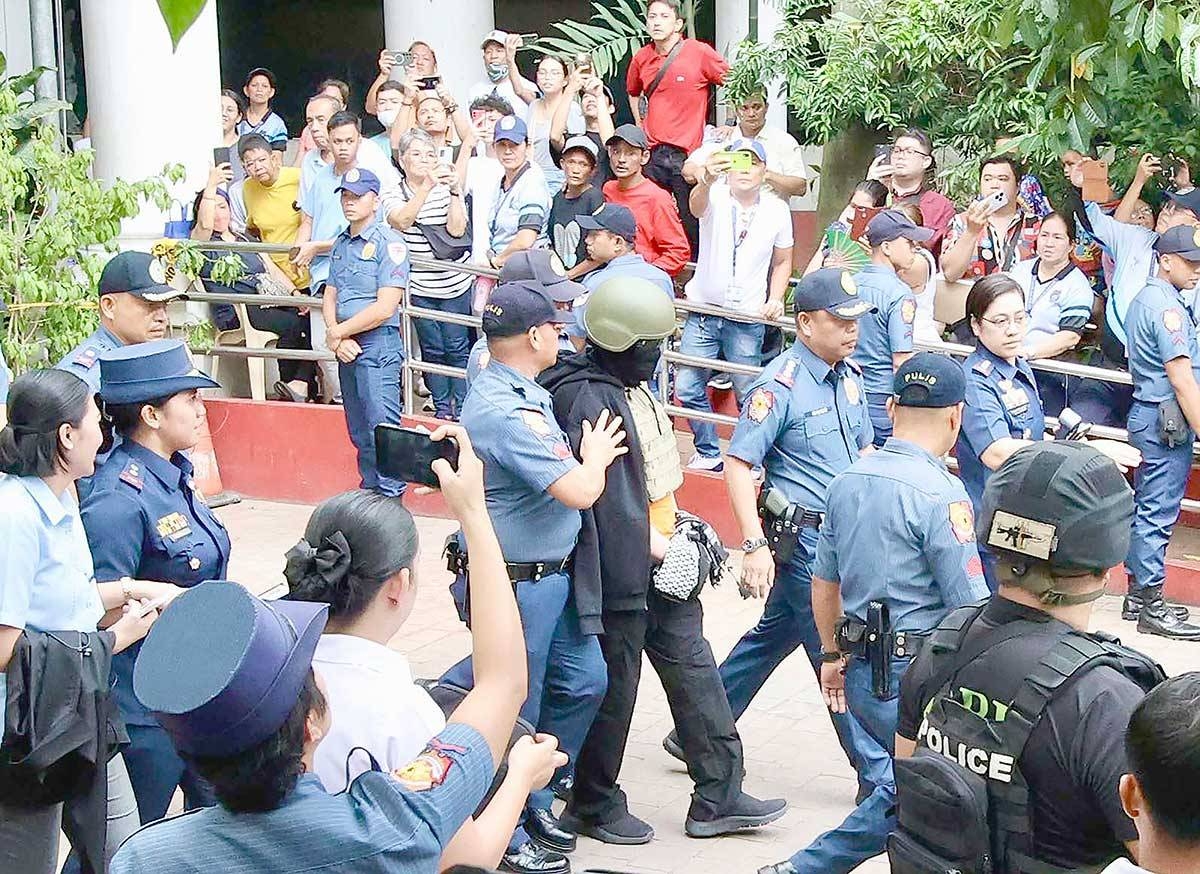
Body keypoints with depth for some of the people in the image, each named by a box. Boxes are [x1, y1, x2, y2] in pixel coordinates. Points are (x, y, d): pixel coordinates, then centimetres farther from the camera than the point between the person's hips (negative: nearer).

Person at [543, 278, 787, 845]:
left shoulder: (629, 386, 8)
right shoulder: (590, 402, -24)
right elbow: (600, 499, -26)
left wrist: (674, 534, 14)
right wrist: (650, 544, -18)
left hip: (659, 556, 10)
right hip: (622, 564, -10)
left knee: (692, 665, 14)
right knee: (615, 686, 5)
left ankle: (718, 797, 23)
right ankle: (592, 806, 24)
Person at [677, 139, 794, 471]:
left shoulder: (777, 210, -2)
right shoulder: (715, 197, -10)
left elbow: (782, 261, 12)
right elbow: (696, 206, -36)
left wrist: (776, 299, -5)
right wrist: (707, 179, -59)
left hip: (748, 320, 0)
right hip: (703, 312, 0)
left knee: (748, 394, 5)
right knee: (687, 388, 1)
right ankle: (709, 453, 19)